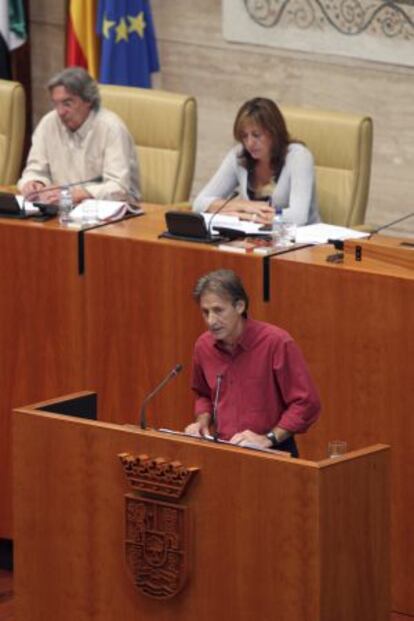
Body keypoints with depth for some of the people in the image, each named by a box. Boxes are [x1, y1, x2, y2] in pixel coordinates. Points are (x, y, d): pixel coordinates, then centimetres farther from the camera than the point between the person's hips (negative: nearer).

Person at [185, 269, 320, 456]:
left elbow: (306, 404, -10)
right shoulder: (203, 346, 5)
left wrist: (268, 438, -17)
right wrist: (203, 421, 7)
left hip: (271, 454, -5)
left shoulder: (276, 342, -13)